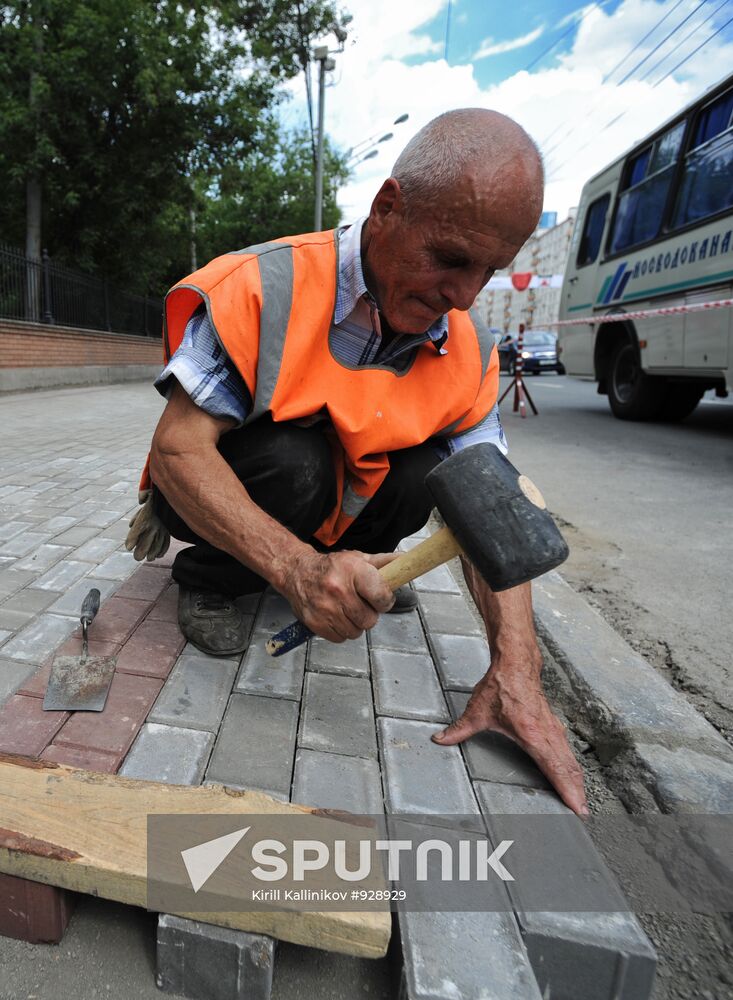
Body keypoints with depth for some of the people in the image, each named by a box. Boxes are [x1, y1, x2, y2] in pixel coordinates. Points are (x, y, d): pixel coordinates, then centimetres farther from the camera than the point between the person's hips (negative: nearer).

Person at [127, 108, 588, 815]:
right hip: (210, 496, -3)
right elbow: (176, 449, -29)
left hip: (330, 504, 4)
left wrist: (515, 669, -26)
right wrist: (294, 567, -42)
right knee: (293, 461, -34)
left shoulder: (467, 353, -12)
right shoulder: (264, 287, -26)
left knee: (427, 476, -22)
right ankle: (205, 578, -4)